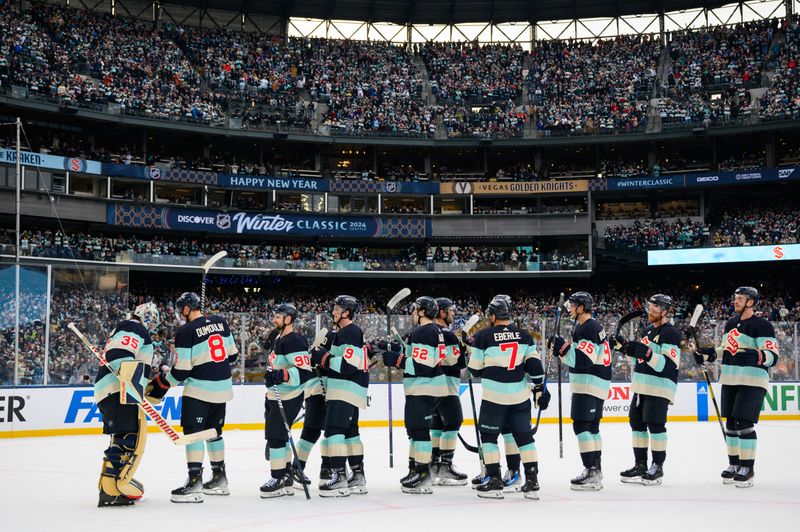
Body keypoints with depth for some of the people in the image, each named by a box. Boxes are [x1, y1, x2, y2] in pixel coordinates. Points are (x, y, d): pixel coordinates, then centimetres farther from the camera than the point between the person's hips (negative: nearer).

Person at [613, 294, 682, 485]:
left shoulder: (670, 333, -12)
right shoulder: (648, 331, 17)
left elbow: (668, 365, -21)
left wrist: (647, 353, -30)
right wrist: (626, 348, 10)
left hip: (659, 387, -9)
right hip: (642, 386, 9)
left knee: (655, 424, -9)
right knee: (637, 423, 10)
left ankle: (657, 467, 0)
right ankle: (640, 465, 17)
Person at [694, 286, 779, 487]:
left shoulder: (762, 326, -12)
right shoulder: (731, 323, 13)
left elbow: (772, 356, -17)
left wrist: (757, 356, -35)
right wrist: (709, 354, 12)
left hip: (752, 381, -8)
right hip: (730, 380, 8)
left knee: (744, 424, -12)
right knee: (730, 423, 11)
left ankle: (747, 467, -4)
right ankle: (734, 463, 22)